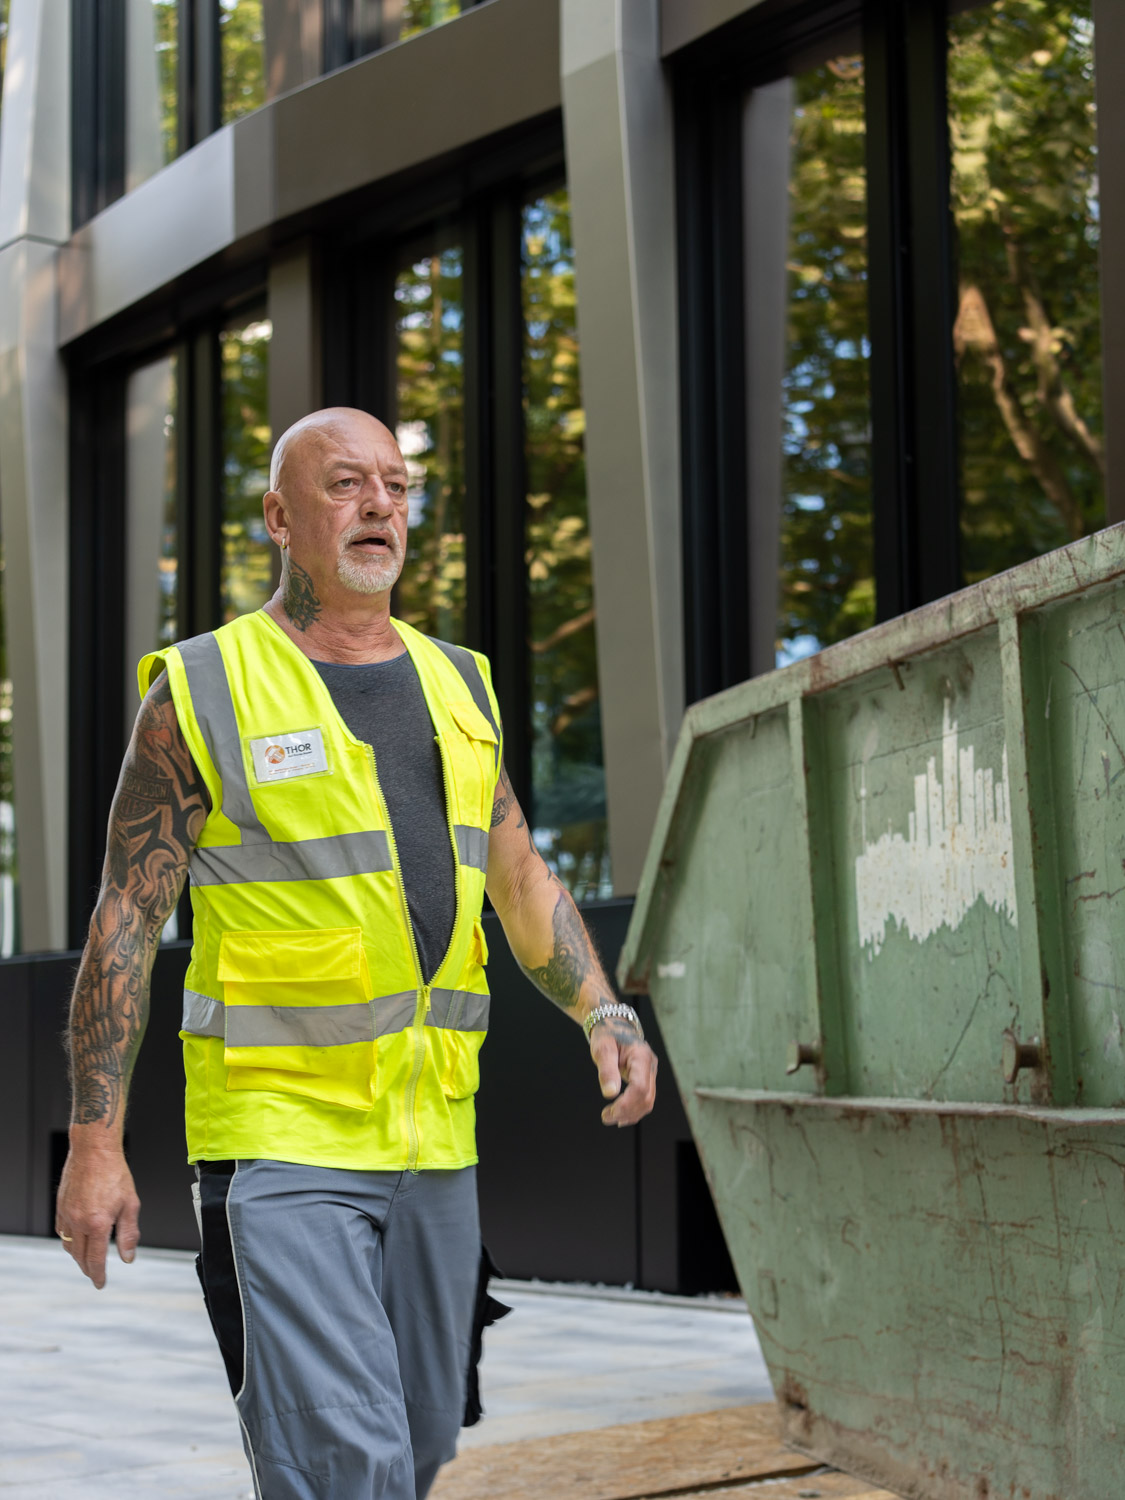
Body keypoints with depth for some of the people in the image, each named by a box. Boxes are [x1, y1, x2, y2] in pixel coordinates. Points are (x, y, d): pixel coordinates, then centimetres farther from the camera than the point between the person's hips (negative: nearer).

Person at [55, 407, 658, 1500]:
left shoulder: (457, 686, 12)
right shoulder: (201, 693, -4)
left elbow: (522, 881, 19)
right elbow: (124, 922, -5)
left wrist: (603, 1015, 2)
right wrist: (94, 1144, -9)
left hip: (433, 1143, 6)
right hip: (279, 1145, -6)